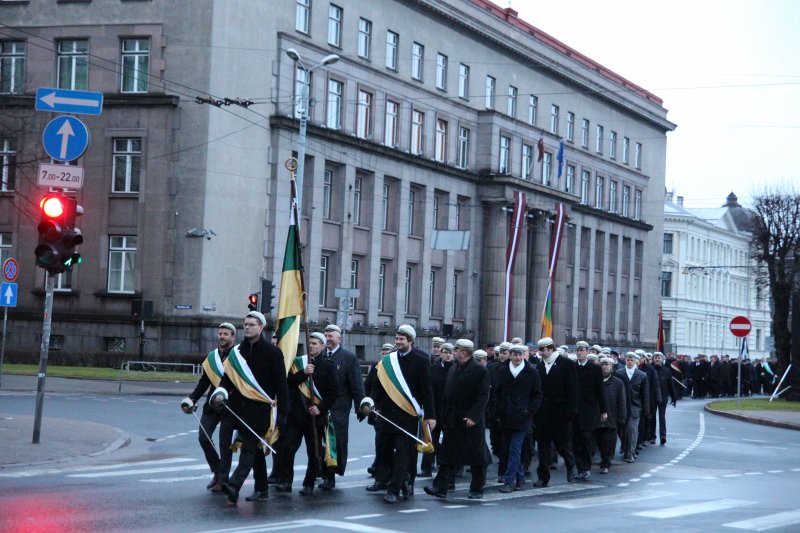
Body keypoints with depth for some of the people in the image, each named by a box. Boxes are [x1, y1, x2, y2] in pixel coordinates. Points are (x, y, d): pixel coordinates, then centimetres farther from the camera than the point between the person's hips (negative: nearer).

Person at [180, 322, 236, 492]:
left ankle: (222, 480, 8)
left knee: (225, 443, -1)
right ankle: (217, 471, 19)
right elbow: (204, 382, 15)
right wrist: (192, 399, 5)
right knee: (204, 438, 0)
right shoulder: (212, 357, 12)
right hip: (211, 405, 5)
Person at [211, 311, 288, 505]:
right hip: (241, 407, 6)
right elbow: (228, 377, 13)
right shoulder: (237, 352, 13)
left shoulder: (272, 352, -3)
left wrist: (282, 414, -6)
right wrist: (220, 392, -9)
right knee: (254, 449, 13)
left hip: (260, 408, -6)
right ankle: (261, 489, 22)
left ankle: (234, 486, -27)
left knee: (249, 447, -15)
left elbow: (281, 384, -3)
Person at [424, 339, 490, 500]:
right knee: (448, 456, 3)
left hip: (472, 421, -6)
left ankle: (477, 489, 13)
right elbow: (447, 395, 15)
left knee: (476, 456, 4)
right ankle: (440, 487, 0)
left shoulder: (480, 370, -9)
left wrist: (473, 416, -21)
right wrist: (445, 418, 10)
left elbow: (483, 396, -13)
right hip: (452, 420, 6)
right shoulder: (453, 369, 13)